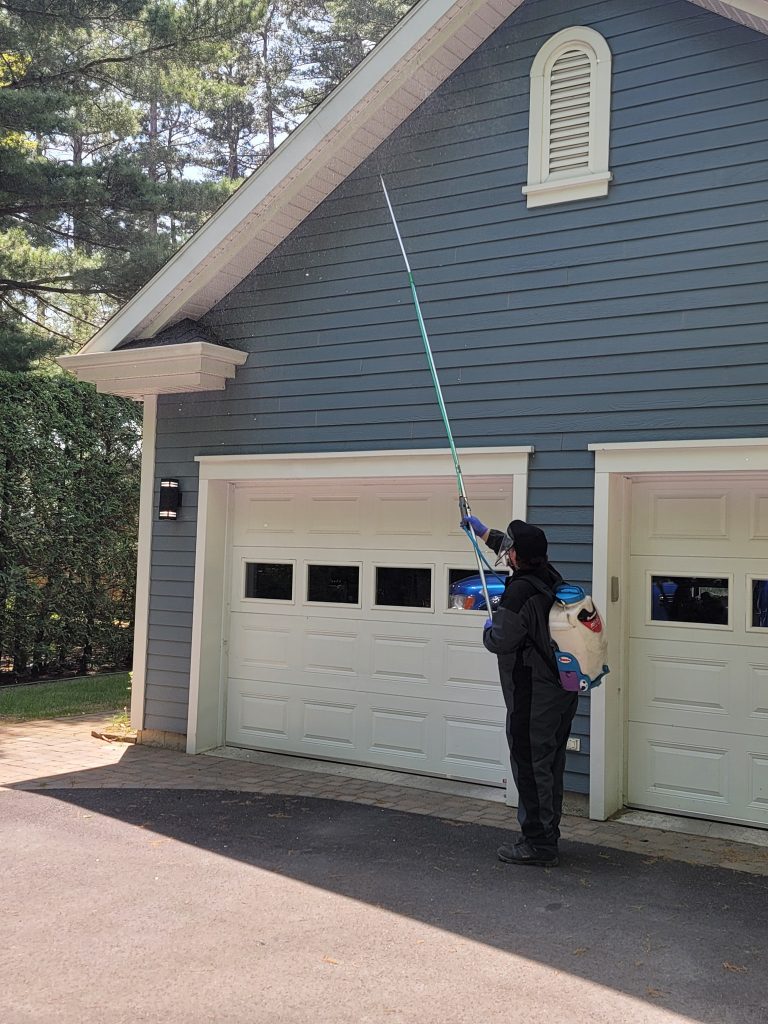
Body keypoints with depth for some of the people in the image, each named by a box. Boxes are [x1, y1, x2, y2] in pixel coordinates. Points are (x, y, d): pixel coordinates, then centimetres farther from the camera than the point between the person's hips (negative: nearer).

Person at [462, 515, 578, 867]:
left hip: (532, 698, -9)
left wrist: (488, 628, 4)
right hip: (564, 690, 9)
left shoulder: (519, 592, -23)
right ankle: (548, 836, 29)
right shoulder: (549, 574, 5)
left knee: (530, 766, 0)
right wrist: (484, 531, 35)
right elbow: (522, 553, 26)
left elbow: (500, 641, -19)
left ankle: (538, 844, 6)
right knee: (551, 765, 17)